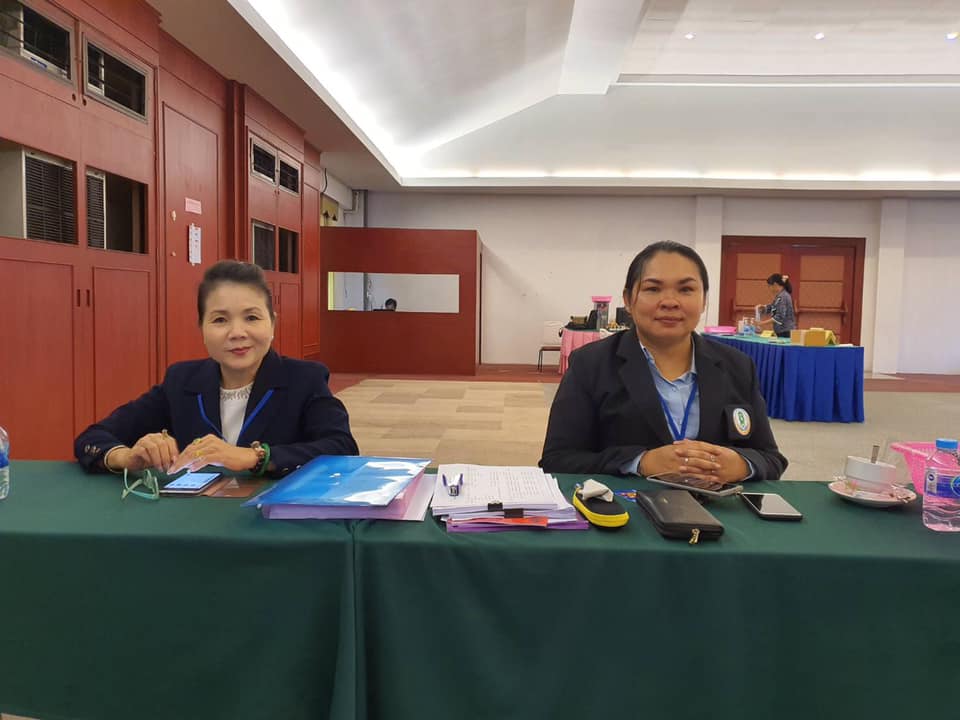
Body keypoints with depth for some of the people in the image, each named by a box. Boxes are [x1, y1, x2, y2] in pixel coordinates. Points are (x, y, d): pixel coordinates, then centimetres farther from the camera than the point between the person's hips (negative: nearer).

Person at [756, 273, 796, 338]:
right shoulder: (780, 295, 13)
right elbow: (772, 307, 27)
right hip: (782, 332, 9)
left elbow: (779, 317, -22)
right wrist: (762, 307, 8)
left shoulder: (783, 297, -16)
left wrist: (762, 323, -20)